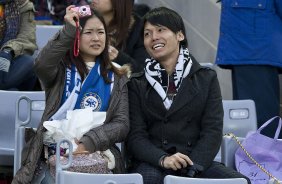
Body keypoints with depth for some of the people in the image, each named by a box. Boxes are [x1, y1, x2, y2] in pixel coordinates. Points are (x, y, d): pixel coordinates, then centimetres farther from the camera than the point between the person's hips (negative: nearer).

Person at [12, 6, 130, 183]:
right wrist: (68, 31, -18)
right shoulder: (61, 68, 11)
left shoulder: (116, 78, 16)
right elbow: (41, 65, -14)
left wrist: (89, 142, -12)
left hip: (96, 154, 1)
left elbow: (122, 124, 5)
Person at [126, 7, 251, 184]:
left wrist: (191, 169, -15)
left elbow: (212, 131, 2)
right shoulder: (137, 84, 13)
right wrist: (163, 159, -18)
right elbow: (135, 135, 3)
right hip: (152, 164, -2)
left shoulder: (206, 78, 13)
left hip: (197, 161, 2)